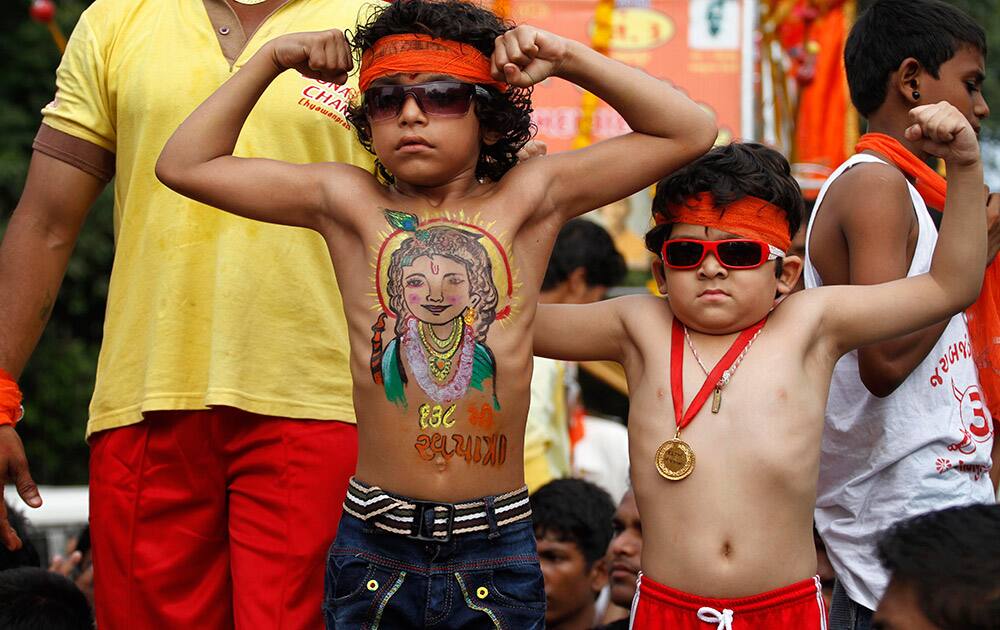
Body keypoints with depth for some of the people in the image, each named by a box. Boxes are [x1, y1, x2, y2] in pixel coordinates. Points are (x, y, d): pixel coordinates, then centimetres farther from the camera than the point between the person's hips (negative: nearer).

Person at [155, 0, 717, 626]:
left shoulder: (527, 201, 4)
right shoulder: (349, 203, 6)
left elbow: (690, 132, 4)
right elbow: (185, 163, 8)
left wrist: (567, 58, 1)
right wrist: (271, 59, 7)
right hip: (373, 545, 1)